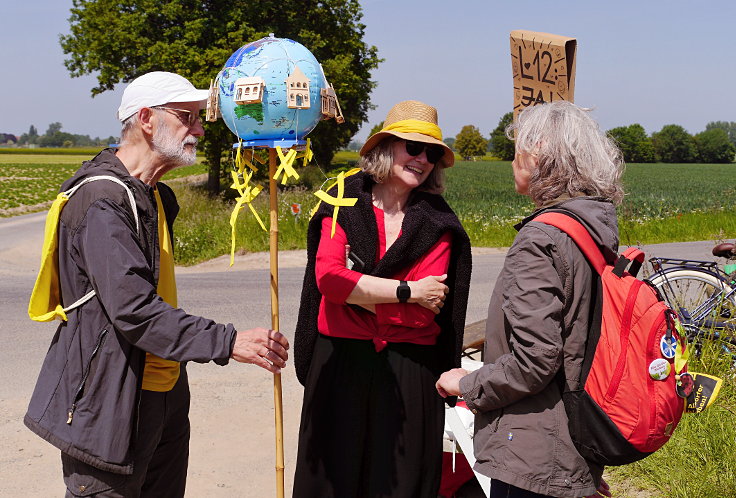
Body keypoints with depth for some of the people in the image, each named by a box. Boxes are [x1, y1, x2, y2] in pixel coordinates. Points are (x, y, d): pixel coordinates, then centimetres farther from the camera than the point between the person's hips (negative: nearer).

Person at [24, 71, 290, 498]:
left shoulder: (155, 196, 14)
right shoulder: (102, 200, -18)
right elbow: (132, 310, -26)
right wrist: (227, 342, -27)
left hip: (165, 398, 9)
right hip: (111, 405, -9)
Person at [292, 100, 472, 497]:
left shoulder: (437, 225, -3)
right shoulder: (343, 204, -1)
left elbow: (423, 313, -13)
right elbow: (327, 277, -16)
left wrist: (354, 289, -16)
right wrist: (408, 292, -16)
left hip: (408, 371, 0)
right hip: (339, 363, 1)